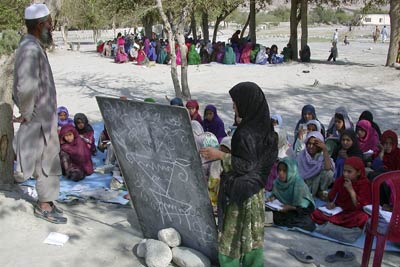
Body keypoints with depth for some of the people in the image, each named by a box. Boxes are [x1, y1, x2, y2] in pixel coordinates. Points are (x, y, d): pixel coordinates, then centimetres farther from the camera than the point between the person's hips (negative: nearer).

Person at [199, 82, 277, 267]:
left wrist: (220, 155, -21)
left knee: (232, 233, 7)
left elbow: (247, 164, -24)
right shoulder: (262, 126, 1)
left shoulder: (246, 132, -25)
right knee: (252, 231, 19)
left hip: (241, 190, -8)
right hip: (256, 189, 9)